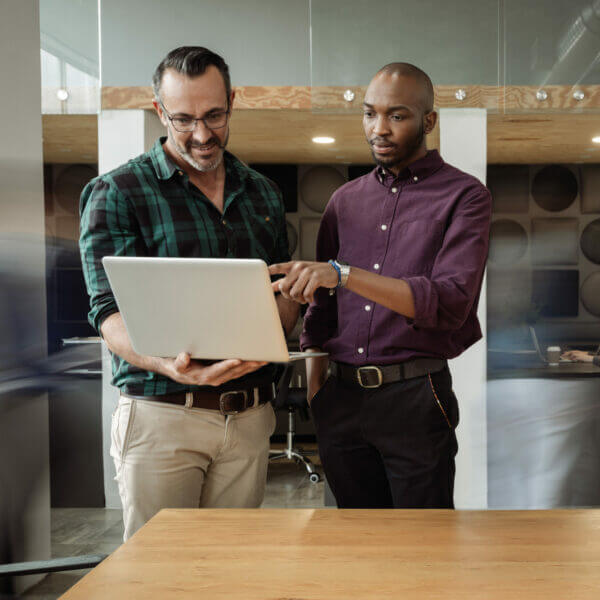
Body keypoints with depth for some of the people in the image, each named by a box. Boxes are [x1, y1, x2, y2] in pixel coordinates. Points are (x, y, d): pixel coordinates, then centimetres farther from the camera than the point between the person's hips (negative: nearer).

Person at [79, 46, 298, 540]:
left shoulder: (263, 194, 14)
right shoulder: (115, 193, -2)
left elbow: (286, 299, 16)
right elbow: (111, 312, -11)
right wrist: (170, 365, -31)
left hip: (250, 418, 4)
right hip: (160, 415, -4)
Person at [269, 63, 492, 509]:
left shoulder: (464, 196, -2)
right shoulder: (346, 200, 13)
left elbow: (450, 302, -17)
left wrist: (343, 274, -25)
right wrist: (314, 390, 8)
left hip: (415, 400, -4)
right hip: (341, 400, 4)